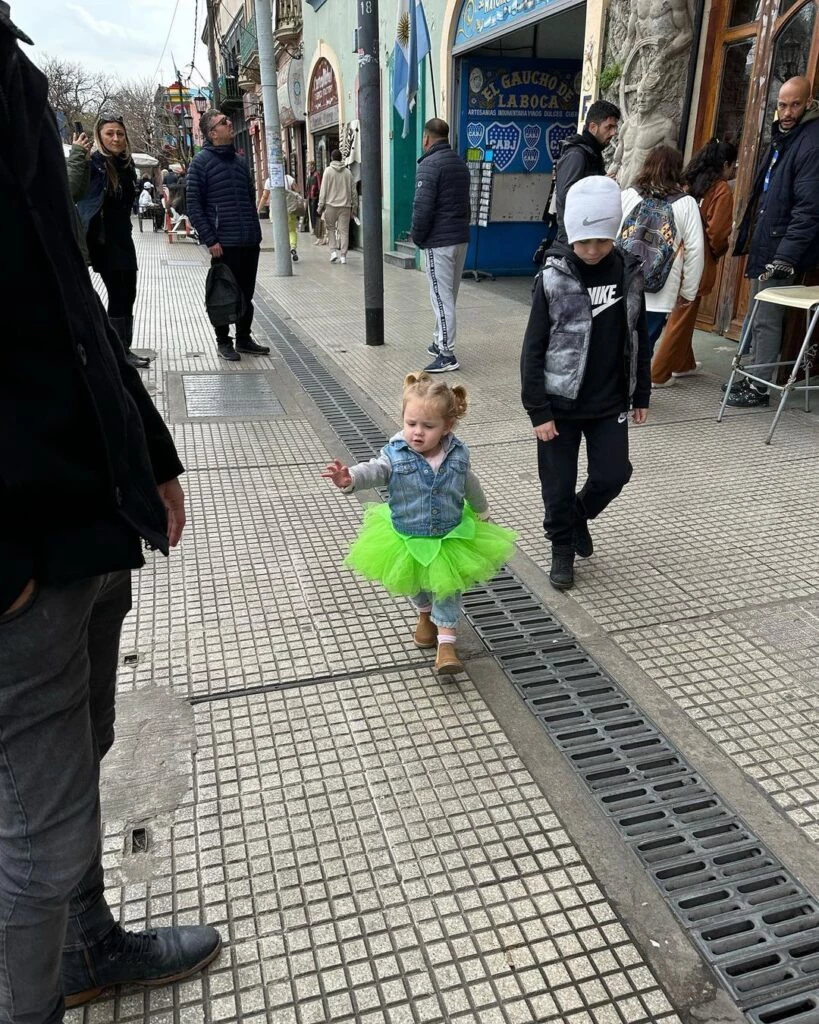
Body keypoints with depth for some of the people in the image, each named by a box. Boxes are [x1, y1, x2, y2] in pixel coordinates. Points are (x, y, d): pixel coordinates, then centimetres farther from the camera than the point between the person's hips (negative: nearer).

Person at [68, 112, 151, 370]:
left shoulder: (126, 163, 11)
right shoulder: (92, 163, -11)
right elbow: (71, 191, -25)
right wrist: (77, 156, -31)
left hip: (123, 238, 7)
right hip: (103, 241, -7)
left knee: (128, 295, 8)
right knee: (118, 295, -7)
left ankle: (125, 349, 18)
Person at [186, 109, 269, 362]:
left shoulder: (239, 160, 15)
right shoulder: (201, 161, -4)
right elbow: (193, 205, -8)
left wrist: (256, 233, 13)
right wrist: (210, 240, -15)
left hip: (250, 242, 6)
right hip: (224, 244, -6)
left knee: (246, 294, 12)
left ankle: (244, 338, 24)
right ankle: (223, 341, 16)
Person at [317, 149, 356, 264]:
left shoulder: (328, 171, -1)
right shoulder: (348, 172, 7)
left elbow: (323, 190, -3)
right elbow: (353, 191, 9)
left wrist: (320, 206, 1)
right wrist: (354, 206, 16)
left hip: (331, 204, -2)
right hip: (345, 205, 2)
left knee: (331, 228, 13)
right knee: (344, 230, 3)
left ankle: (334, 250, 1)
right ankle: (343, 256, 0)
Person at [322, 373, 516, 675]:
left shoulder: (457, 454, -13)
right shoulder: (395, 453, -19)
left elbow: (470, 485, 5)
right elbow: (375, 471, -34)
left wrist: (482, 511, 20)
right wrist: (350, 478, -56)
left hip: (450, 537, 0)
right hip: (406, 537, 1)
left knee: (447, 589, 7)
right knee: (414, 585, 24)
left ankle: (446, 643, 19)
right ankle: (425, 614, 54)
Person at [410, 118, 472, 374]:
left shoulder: (429, 164, -12)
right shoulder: (460, 164, 15)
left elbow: (423, 206, -18)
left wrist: (417, 236, -6)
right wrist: (461, 227, 17)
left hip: (438, 241, -8)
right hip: (461, 237, 8)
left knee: (441, 296, -7)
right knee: (449, 294, 16)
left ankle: (447, 354, -8)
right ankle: (442, 342, 27)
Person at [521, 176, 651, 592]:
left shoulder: (629, 272, -1)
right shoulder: (553, 279, -12)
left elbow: (638, 337, 9)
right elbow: (533, 349, -11)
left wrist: (641, 395, 11)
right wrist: (538, 410, -13)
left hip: (610, 403, 3)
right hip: (561, 403, -3)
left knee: (613, 474, 5)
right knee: (558, 484, 6)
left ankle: (580, 514, 36)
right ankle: (562, 548, 29)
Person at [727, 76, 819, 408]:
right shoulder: (781, 136, 15)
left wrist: (786, 256, -25)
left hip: (782, 248, -9)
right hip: (764, 243, 9)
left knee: (766, 319, -5)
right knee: (756, 316, 16)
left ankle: (759, 387, 4)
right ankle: (750, 375, 27)